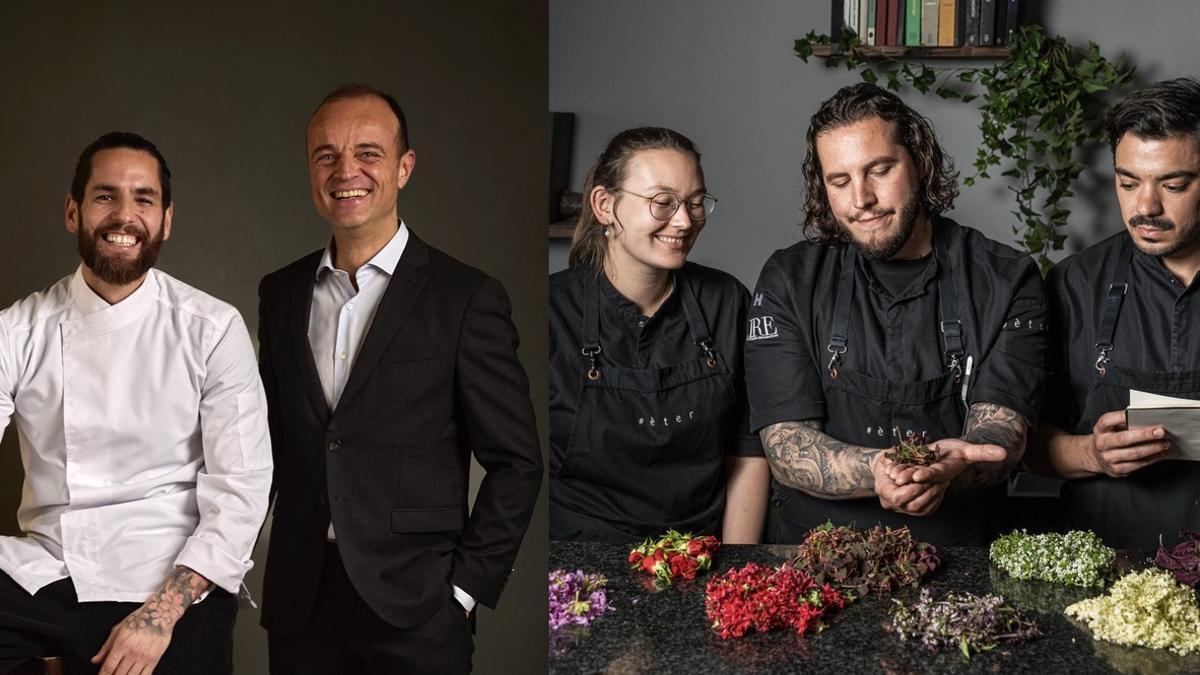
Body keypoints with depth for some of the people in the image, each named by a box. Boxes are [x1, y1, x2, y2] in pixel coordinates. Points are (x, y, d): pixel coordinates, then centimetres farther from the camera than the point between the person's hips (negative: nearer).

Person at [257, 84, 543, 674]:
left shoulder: (467, 298, -6)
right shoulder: (280, 294, 9)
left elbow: (516, 464, -5)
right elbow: (271, 443, 14)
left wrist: (464, 588, -8)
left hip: (415, 611, -4)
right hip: (298, 603, 4)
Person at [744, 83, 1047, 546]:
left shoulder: (1006, 282, 5)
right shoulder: (789, 282, 5)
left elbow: (1002, 430, -6)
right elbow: (784, 447, -3)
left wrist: (946, 469, -31)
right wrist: (877, 471, -25)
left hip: (957, 564, 0)